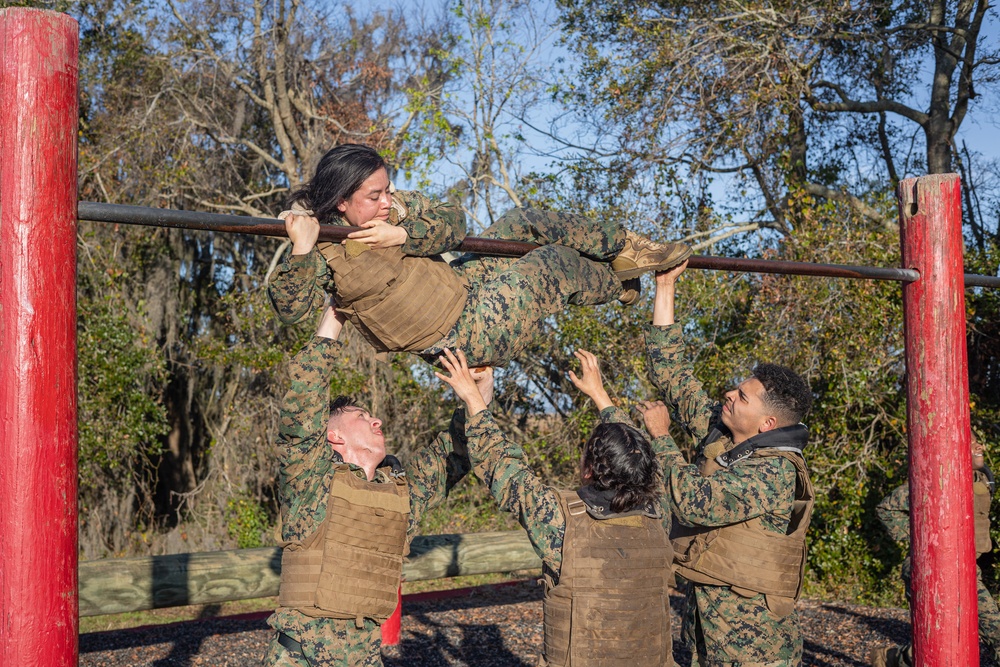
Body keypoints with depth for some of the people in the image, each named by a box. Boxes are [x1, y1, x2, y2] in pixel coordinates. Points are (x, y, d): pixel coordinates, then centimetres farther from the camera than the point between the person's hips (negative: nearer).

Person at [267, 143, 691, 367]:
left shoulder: (392, 207, -3)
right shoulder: (324, 253, -20)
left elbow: (453, 221, -7)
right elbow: (289, 307, -31)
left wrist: (402, 234, -24)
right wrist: (301, 250, -44)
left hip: (459, 286, 7)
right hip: (461, 335, -7)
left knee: (523, 221, 6)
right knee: (553, 263, -3)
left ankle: (624, 248, 23)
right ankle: (618, 281, 26)